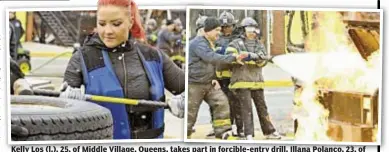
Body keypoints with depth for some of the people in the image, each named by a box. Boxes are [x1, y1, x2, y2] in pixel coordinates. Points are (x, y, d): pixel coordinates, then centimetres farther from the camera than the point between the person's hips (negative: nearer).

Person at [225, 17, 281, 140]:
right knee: (247, 108, -8)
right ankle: (249, 135, -7)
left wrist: (259, 58, -21)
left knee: (262, 107, 13)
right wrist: (251, 56, -25)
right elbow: (230, 55, -18)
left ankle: (269, 132, 23)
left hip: (257, 81, 5)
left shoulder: (259, 45, 14)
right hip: (242, 81, -5)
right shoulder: (236, 44, -1)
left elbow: (263, 61, 4)